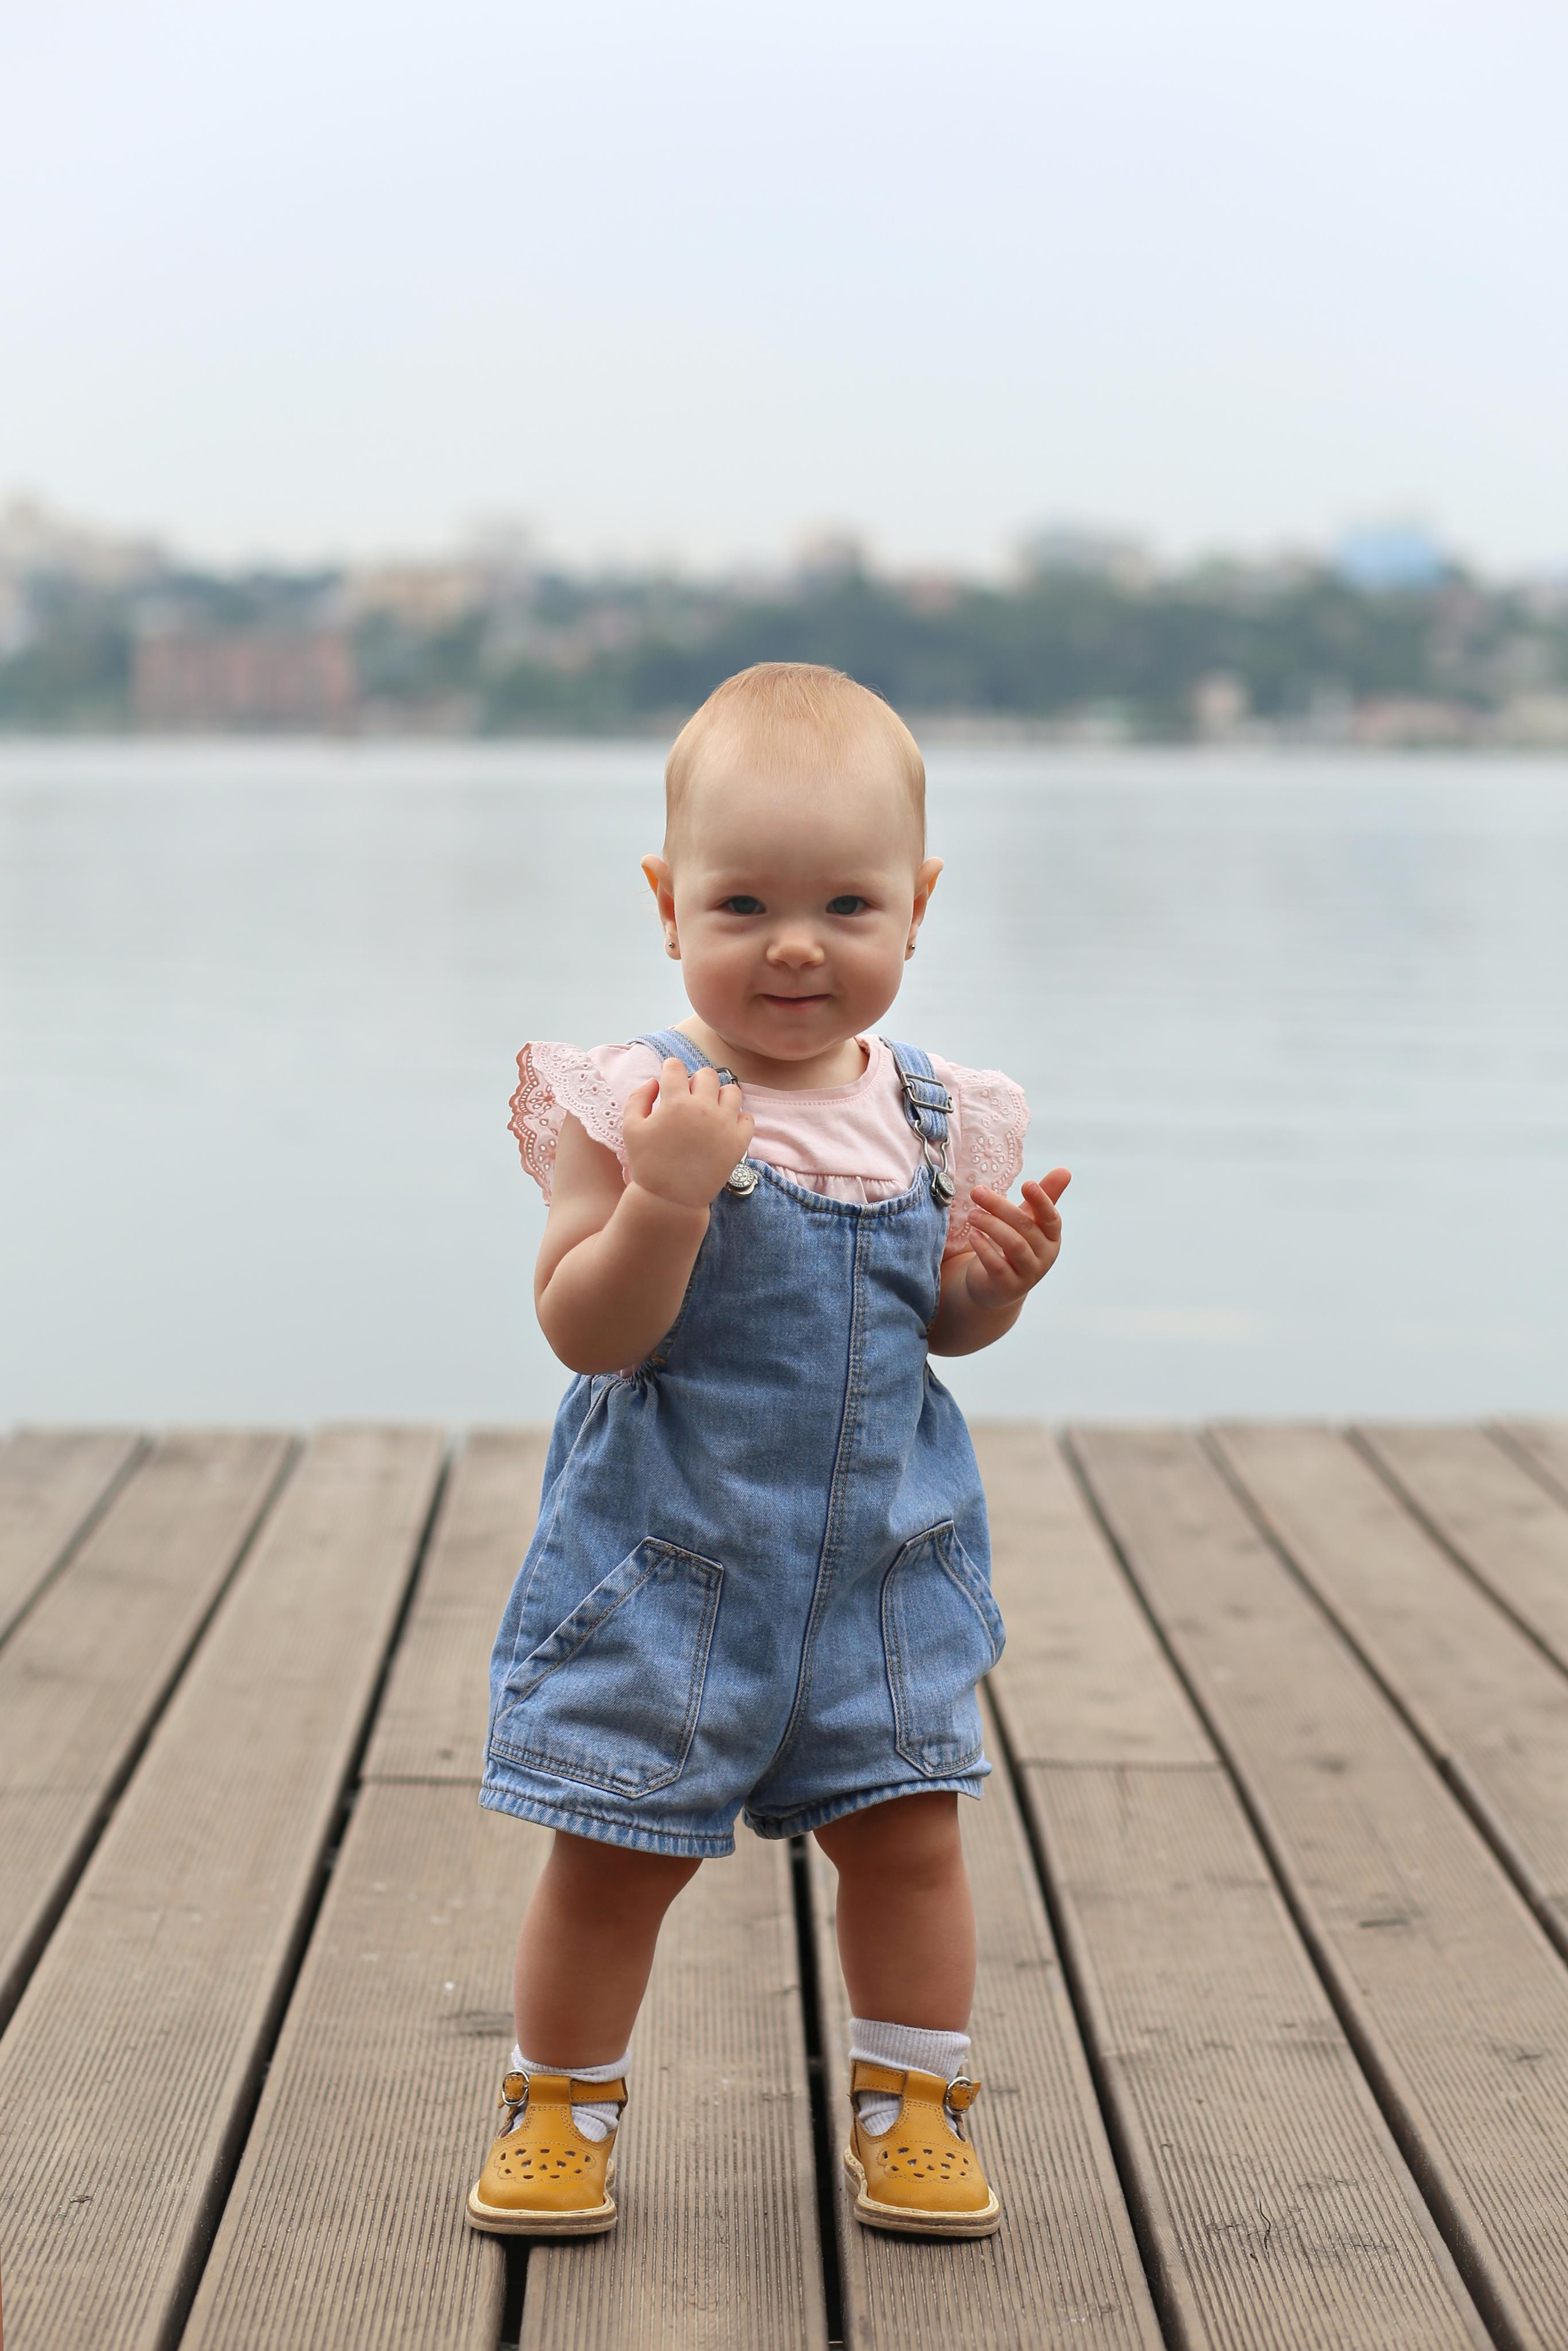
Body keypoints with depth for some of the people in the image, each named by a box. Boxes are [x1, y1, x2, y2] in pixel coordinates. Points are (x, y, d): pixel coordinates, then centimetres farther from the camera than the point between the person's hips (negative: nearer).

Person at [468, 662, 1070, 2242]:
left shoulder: (931, 1115, 0)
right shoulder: (632, 1101, -15)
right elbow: (588, 1331, -19)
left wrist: (999, 1278, -9)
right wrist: (666, 1197, -34)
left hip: (881, 1555, 4)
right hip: (666, 1557, -3)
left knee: (907, 1828, 8)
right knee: (618, 1847, 4)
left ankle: (910, 2099, 26)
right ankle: (562, 2101, 25)